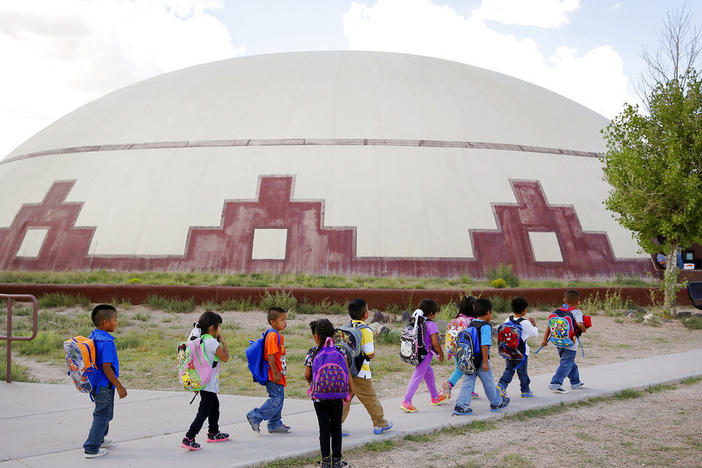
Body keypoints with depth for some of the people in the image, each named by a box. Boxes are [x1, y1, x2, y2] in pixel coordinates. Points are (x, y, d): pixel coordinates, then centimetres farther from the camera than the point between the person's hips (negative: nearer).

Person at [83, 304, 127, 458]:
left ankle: (99, 439, 42)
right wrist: (119, 386, -19)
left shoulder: (92, 337, 4)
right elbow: (106, 368, -25)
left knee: (105, 413, 26)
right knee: (103, 415, 3)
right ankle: (91, 449, 11)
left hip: (95, 383, 10)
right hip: (104, 386, -10)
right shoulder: (106, 342, -25)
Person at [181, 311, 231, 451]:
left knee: (214, 405, 25)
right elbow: (225, 358, -12)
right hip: (209, 383, -10)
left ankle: (213, 433, 38)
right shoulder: (212, 342, -19)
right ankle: (188, 438, -10)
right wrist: (223, 342, -2)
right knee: (204, 411, -6)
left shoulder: (199, 340, 7)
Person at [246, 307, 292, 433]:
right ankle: (255, 416, 0)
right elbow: (270, 356, -23)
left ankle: (275, 425, 21)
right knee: (276, 400, -8)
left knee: (279, 399, 14)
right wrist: (275, 374, -22)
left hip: (278, 376, 10)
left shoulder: (278, 335, 13)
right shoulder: (273, 336, -18)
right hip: (273, 376, -10)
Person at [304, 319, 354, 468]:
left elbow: (307, 375, 0)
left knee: (324, 428, 7)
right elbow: (346, 372, -2)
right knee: (336, 427, 11)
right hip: (337, 395, 1)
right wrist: (351, 389, 9)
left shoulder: (312, 353, -7)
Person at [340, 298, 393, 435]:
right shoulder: (366, 330, -16)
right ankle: (380, 424, 24)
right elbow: (370, 354, -16)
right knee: (370, 399, 10)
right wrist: (373, 353, 5)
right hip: (360, 373, -6)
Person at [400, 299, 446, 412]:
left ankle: (435, 397, 37)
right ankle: (406, 402, -5)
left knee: (429, 372, 24)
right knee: (417, 377, -4)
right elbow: (435, 343, -17)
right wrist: (441, 354, -2)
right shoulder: (431, 325, -17)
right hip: (425, 354, -8)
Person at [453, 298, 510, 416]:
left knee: (468, 383, 6)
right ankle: (496, 403, 28)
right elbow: (484, 345, -21)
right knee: (489, 382, 11)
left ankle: (460, 406, -2)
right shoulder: (485, 326, -15)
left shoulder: (471, 325, 8)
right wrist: (485, 362, -19)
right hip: (481, 360, -7)